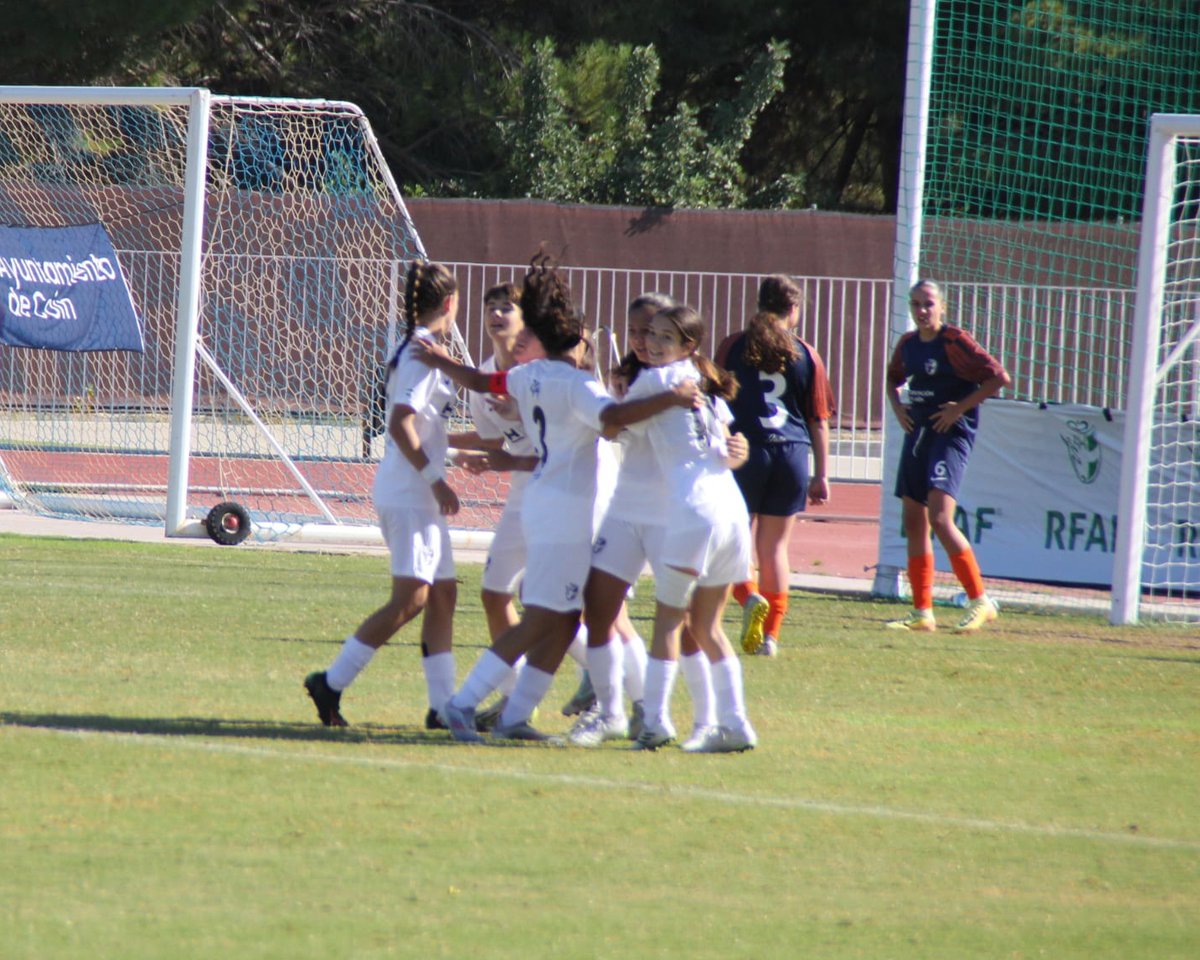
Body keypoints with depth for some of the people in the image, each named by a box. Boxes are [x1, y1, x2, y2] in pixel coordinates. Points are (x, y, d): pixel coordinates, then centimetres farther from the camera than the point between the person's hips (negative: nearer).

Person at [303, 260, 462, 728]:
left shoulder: (416, 350, 14)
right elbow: (400, 425, -23)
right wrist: (435, 478, -20)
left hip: (419, 496, 10)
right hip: (409, 494, -10)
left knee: (443, 592, 10)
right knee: (411, 598, -11)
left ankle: (443, 703, 10)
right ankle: (332, 681, -11)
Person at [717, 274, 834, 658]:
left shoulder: (733, 347, 1)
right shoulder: (806, 355, 5)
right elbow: (819, 421, 7)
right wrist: (820, 475, 13)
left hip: (744, 451, -2)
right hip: (793, 454, 2)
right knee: (775, 545, 11)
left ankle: (750, 597, -18)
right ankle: (769, 635, 11)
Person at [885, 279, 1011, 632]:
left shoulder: (955, 342, -11)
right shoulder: (908, 344, 10)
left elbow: (999, 377, -15)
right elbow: (893, 377, 31)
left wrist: (959, 408, -15)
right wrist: (897, 406, 11)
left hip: (950, 434, -8)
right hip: (917, 433, 8)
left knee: (939, 518, -20)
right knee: (914, 522, 7)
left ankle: (979, 600, -13)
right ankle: (922, 612, 14)